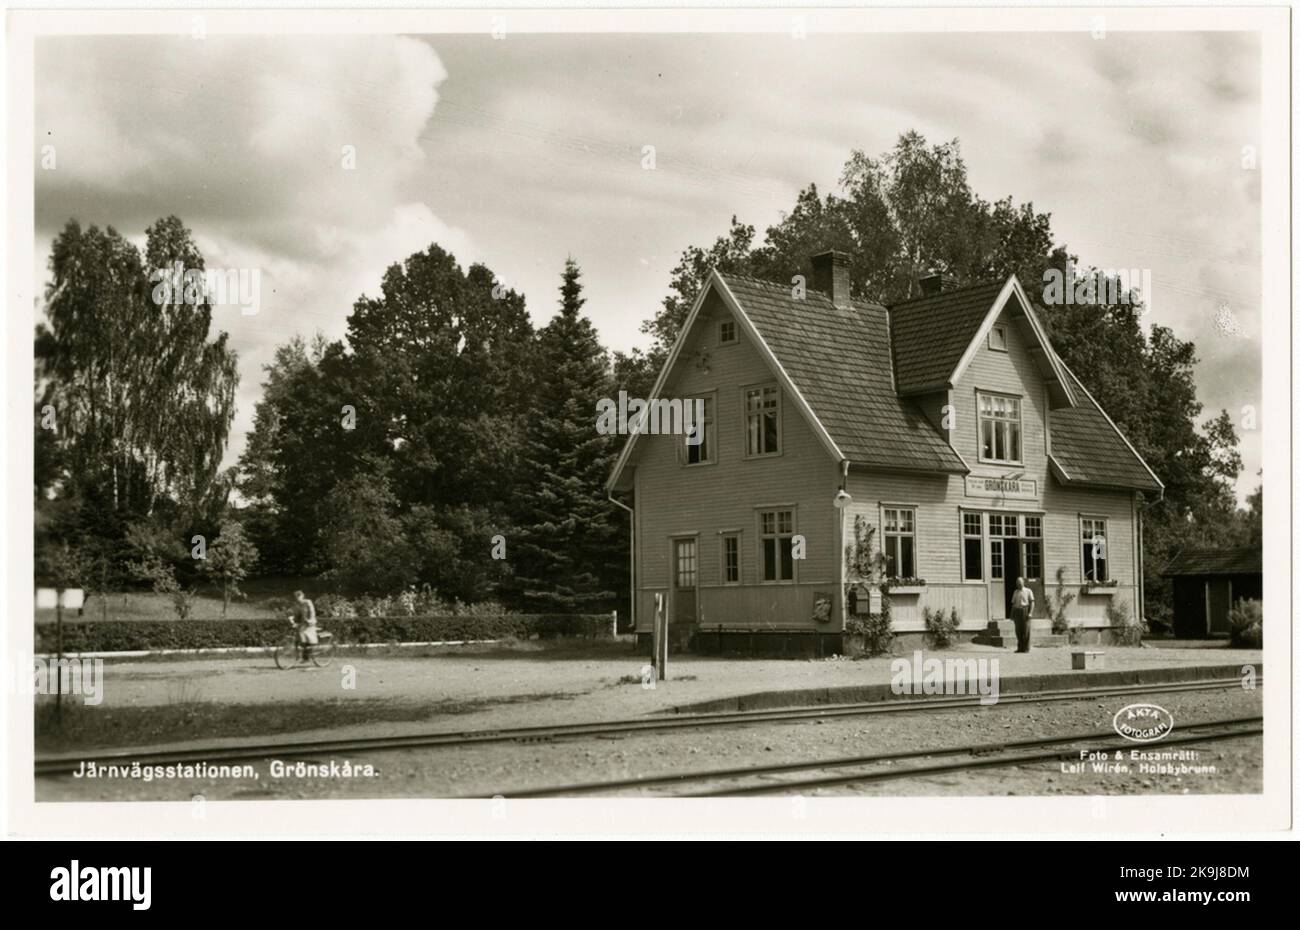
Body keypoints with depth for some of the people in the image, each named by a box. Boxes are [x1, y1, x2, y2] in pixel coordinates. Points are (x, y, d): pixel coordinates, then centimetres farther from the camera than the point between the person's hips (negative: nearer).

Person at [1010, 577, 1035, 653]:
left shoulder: (1028, 591, 5)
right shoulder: (1015, 592, 17)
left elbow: (1032, 602, -2)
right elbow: (1013, 604, 16)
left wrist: (1030, 613, -15)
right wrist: (1012, 615, 10)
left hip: (1025, 610, -4)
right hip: (1017, 612, 4)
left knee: (1025, 630, -6)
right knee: (1018, 630, 0)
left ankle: (1026, 648, -3)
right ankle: (1020, 648, 5)